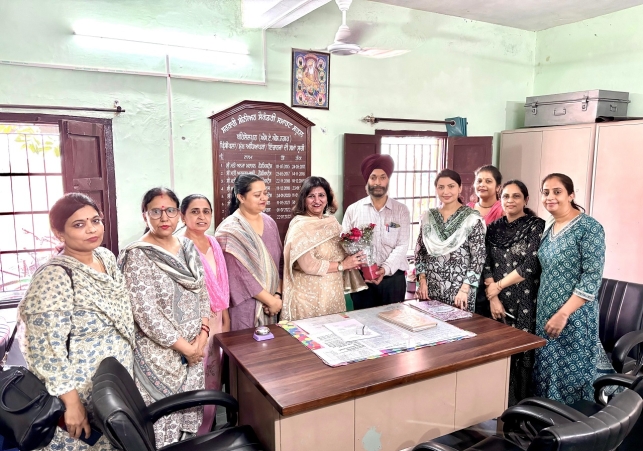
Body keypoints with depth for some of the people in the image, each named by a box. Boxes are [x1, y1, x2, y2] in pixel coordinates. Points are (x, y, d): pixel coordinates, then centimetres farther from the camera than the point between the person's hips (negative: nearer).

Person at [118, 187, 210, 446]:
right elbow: (145, 312, -20)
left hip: (194, 348, 6)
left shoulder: (188, 248, 4)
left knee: (189, 410, 17)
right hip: (159, 353, -6)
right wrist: (184, 346, -16)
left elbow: (203, 294, 8)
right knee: (162, 416, 6)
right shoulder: (138, 256, -15)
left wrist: (202, 335, -6)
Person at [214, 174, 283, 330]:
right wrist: (271, 300, -13)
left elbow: (280, 262, 8)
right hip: (244, 304, -6)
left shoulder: (269, 222, 6)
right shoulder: (230, 230, -13)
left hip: (272, 302, 6)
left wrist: (278, 295, -4)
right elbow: (240, 274, -17)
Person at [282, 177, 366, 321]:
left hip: (334, 292, 7)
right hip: (309, 295, -6)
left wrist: (352, 261, -4)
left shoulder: (332, 221, 6)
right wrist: (342, 265, -13)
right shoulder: (300, 227, -14)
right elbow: (308, 265, -21)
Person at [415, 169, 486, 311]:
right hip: (431, 287, 4)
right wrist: (422, 281, 0)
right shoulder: (428, 217, 5)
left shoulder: (472, 218, -7)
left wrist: (465, 289, -14)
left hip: (458, 288, -3)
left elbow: (478, 257, -9)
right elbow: (420, 251, 9)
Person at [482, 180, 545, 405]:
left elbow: (531, 265, -13)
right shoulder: (494, 227, 8)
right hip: (498, 301, 4)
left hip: (525, 302, -4)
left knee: (521, 352, 1)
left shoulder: (536, 226, -5)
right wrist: (493, 297, -7)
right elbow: (486, 264, 3)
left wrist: (499, 286, -8)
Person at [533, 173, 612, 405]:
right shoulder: (548, 228, 10)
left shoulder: (589, 227, -11)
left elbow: (592, 277, -17)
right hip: (545, 314, 7)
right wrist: (545, 312, 12)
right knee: (546, 373, 14)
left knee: (572, 376, 2)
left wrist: (563, 313, -22)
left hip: (574, 317, -7)